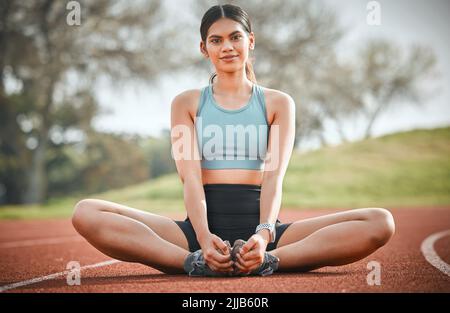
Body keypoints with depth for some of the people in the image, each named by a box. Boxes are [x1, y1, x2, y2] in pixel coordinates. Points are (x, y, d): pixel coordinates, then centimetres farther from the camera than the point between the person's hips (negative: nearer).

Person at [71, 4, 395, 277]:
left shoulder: (278, 103, 14)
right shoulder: (187, 103, 14)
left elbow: (274, 175, -1)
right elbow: (191, 177, -1)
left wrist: (263, 235, -23)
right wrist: (205, 239, -22)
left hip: (259, 229, 1)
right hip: (201, 228, 0)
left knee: (381, 222, -23)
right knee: (86, 213, -24)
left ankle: (265, 260, -36)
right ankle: (197, 261, -34)